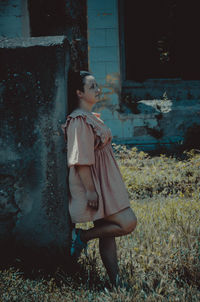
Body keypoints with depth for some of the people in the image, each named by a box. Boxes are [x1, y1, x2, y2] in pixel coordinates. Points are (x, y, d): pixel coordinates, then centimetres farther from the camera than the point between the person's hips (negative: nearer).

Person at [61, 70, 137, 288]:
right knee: (128, 223, -11)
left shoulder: (92, 117, 14)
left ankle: (115, 282, 16)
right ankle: (82, 237, 0)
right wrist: (90, 190, -23)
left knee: (107, 233, 10)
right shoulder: (79, 121, -17)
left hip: (105, 183, 10)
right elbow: (80, 160, -21)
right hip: (93, 183, -10)